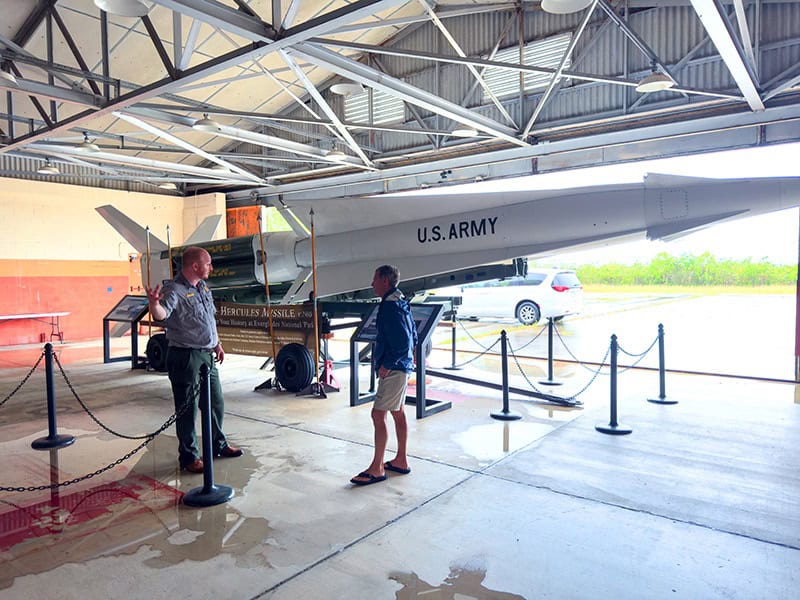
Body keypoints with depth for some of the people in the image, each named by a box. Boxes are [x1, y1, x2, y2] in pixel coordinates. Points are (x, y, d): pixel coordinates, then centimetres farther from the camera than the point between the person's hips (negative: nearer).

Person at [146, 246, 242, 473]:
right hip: (186, 358, -9)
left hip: (207, 355, 9)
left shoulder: (203, 286, 10)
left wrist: (217, 344, 22)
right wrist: (154, 304, -57)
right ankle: (189, 457, 18)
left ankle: (217, 444, 39)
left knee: (216, 403, 20)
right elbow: (162, 315, -36)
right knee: (187, 409, 3)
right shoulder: (174, 290, -17)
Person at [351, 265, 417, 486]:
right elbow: (412, 336, 19)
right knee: (397, 413, 17)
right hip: (401, 367, 11)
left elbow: (403, 340, -26)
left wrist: (387, 364, -18)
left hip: (393, 370, -11)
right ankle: (401, 461, 28)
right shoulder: (400, 302, 13)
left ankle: (376, 468, 3)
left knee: (378, 415, -5)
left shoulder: (390, 306, -19)